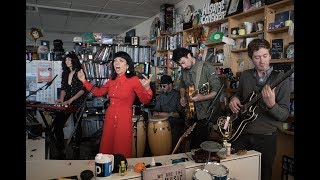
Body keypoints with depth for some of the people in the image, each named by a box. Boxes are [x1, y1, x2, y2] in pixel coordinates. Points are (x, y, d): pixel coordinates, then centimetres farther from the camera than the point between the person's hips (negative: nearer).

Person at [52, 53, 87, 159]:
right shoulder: (65, 73, 14)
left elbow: (83, 90, -11)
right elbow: (63, 88, 12)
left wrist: (70, 100, -18)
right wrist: (61, 98, -7)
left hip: (77, 103, -6)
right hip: (66, 103, 6)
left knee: (77, 126, 4)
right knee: (57, 126, -3)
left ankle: (76, 150, 21)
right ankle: (61, 152, 8)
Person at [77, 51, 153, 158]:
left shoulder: (134, 80, -10)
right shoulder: (112, 81, 8)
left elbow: (145, 100, -10)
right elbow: (98, 92, 19)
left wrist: (147, 88, -30)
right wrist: (84, 81, 17)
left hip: (124, 119, -5)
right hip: (109, 118, 6)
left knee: (121, 152, 5)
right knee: (106, 149, 15)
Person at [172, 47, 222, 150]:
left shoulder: (207, 68, -14)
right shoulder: (184, 71, 5)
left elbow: (217, 90, -16)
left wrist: (201, 97, -27)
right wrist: (182, 97, 6)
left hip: (207, 112, -6)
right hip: (193, 112, 6)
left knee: (201, 142, -7)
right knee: (193, 139, 13)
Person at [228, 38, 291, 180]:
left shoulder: (281, 80, -9)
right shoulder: (245, 75, 2)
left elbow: (284, 115, -12)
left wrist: (271, 105, -32)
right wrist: (234, 99, -4)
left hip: (266, 138, -3)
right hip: (242, 133, 3)